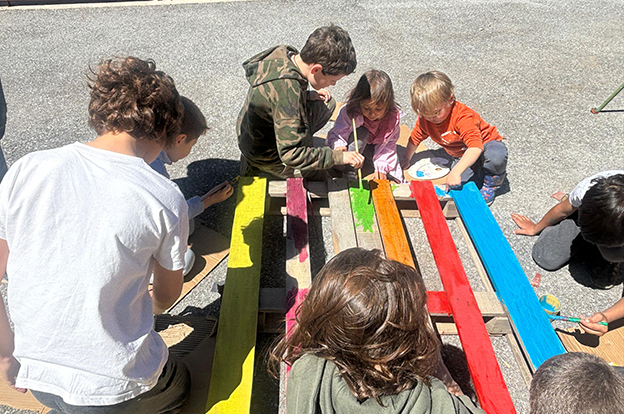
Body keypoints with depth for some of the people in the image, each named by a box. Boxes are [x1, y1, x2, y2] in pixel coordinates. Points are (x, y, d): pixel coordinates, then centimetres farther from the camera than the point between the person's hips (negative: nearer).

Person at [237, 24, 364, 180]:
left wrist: (306, 95, -4)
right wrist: (338, 156, -34)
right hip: (266, 158, -8)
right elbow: (291, 155, -38)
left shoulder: (284, 53, -12)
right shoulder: (286, 88, -38)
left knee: (328, 103, 9)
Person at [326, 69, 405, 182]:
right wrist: (339, 147, -53)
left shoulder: (393, 117, -24)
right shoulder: (350, 113, -32)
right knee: (361, 133, -34)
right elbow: (336, 135, -29)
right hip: (352, 143, -1)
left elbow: (388, 144, -17)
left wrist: (381, 168, -25)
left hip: (375, 146, 2)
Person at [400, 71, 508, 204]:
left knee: (497, 155, -41)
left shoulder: (463, 116, -33)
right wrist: (406, 159, 16)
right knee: (454, 186, -23)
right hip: (461, 156, 5)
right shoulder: (424, 120, -12)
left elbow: (475, 147, -43)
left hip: (486, 144, -5)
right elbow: (415, 139, 9)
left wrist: (456, 172, -52)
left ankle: (491, 184, -9)